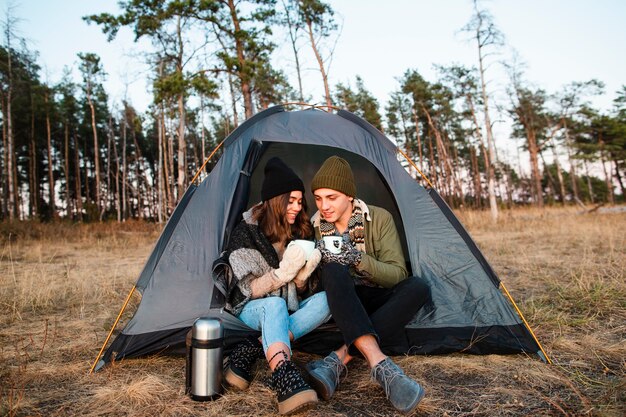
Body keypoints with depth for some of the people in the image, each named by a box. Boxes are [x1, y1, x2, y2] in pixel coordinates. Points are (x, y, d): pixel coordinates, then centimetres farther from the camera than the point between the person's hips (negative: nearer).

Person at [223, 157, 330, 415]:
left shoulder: (301, 232, -3)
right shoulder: (246, 232, -16)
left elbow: (300, 294, 0)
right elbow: (249, 290, -19)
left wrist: (303, 276, -25)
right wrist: (283, 272, -34)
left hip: (287, 312, 5)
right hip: (253, 310, -4)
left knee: (325, 300, -26)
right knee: (275, 305, -38)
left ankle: (250, 351, -29)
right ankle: (286, 383, -55)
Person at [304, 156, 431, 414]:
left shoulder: (380, 219, -9)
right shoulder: (315, 227, -5)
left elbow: (397, 274, -14)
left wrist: (358, 258, -31)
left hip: (375, 302, 1)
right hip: (340, 303, 0)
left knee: (417, 288, -30)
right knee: (333, 271, -33)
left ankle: (339, 360, -35)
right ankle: (380, 364, -45)